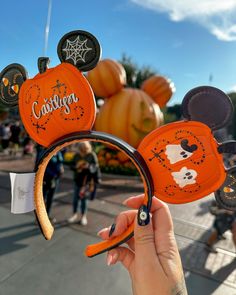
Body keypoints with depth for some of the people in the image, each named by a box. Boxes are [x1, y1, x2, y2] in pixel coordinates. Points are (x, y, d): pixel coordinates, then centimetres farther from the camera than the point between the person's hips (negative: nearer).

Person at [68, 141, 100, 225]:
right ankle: (75, 215, 27)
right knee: (75, 198, 8)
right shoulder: (77, 155, -1)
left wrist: (89, 166, -27)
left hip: (87, 181, -3)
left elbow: (95, 167, -8)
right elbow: (72, 166, 3)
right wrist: (76, 166, -19)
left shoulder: (92, 155, -8)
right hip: (77, 180, 3)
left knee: (84, 199, 4)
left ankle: (83, 217, 22)